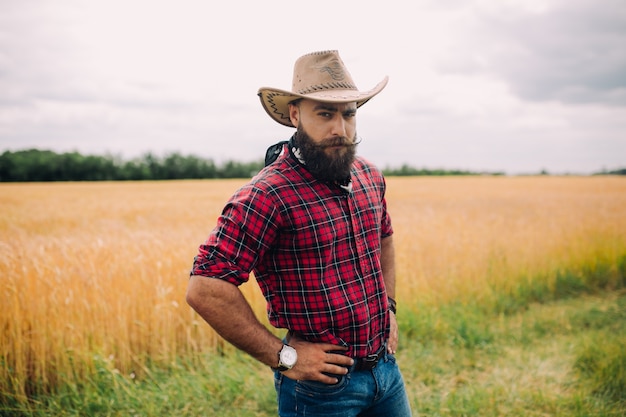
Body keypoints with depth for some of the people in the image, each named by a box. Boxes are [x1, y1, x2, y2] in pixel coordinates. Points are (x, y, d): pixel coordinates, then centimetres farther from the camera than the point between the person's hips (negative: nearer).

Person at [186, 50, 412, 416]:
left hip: (386, 366, 6)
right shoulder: (267, 195, -22)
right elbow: (205, 289, -26)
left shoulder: (370, 176, 1)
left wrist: (389, 308, 11)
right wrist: (283, 356, -20)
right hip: (322, 384, -6)